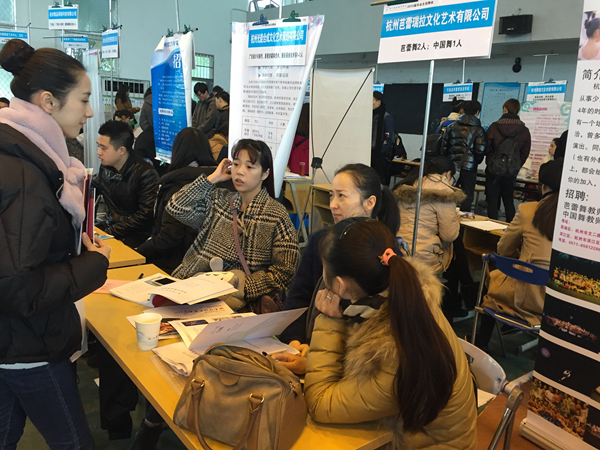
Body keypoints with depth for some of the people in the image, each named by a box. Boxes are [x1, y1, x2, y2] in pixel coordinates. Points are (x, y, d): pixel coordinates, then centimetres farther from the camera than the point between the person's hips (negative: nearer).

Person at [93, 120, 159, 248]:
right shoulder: (106, 168, 5)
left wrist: (110, 233, -21)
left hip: (135, 234, -7)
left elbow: (145, 217, -19)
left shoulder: (146, 175, -16)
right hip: (110, 224, 7)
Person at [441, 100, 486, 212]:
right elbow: (480, 151, -9)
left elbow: (444, 147, 4)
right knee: (467, 196, 6)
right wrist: (476, 162, 11)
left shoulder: (451, 127, 3)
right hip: (469, 167, -3)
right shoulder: (479, 130, -7)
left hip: (452, 166, 3)